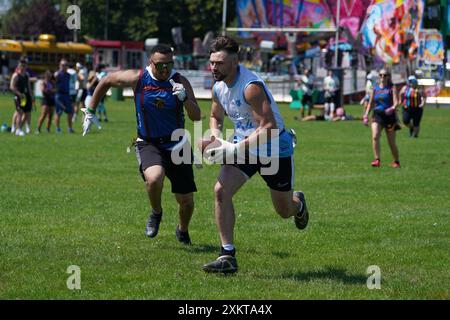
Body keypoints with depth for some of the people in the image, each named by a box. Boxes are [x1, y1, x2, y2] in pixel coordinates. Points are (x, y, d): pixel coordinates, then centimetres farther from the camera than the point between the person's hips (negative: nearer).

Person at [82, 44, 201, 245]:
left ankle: (183, 231, 37)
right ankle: (156, 213, -1)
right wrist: (90, 111, 9)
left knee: (186, 201, 3)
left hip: (176, 145, 1)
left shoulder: (180, 82, -9)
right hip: (148, 144, -1)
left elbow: (196, 117, -14)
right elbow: (106, 81, 7)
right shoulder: (137, 79, -10)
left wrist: (185, 98, -33)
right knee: (154, 178, -34)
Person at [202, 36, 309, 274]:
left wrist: (234, 148, -37)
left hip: (275, 149, -6)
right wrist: (217, 140, -6)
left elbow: (269, 127, -34)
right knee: (221, 190, -19)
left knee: (284, 211, 11)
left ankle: (298, 204, 51)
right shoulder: (218, 87, -4)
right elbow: (216, 117, 16)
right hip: (244, 146, 6)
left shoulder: (251, 87, -29)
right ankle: (227, 256, -15)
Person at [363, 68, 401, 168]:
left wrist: (392, 108, -33)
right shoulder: (375, 88, 11)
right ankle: (377, 160, -21)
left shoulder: (392, 88, 0)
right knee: (375, 136, -22)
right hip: (377, 115, 3)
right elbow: (370, 103, 17)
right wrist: (366, 115, 9)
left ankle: (396, 162, 24)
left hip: (389, 116, -2)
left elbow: (396, 102, -12)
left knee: (392, 142, 4)